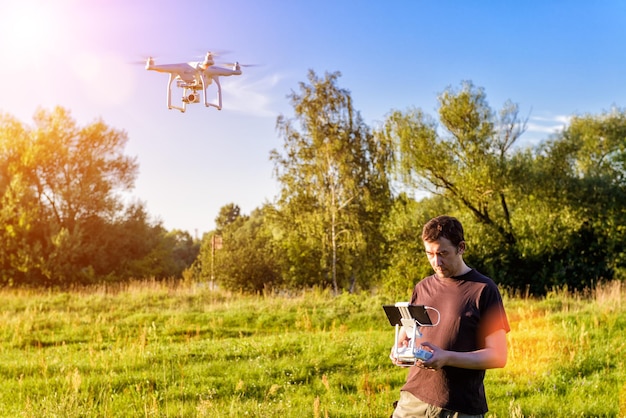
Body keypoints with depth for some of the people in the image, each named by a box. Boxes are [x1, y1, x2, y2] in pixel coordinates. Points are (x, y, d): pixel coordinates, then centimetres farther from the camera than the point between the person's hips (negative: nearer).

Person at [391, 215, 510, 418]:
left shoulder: (483, 289, -4)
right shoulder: (422, 288, 11)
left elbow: (497, 356, -8)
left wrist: (447, 358, -22)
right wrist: (401, 350, -4)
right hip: (413, 401, 4)